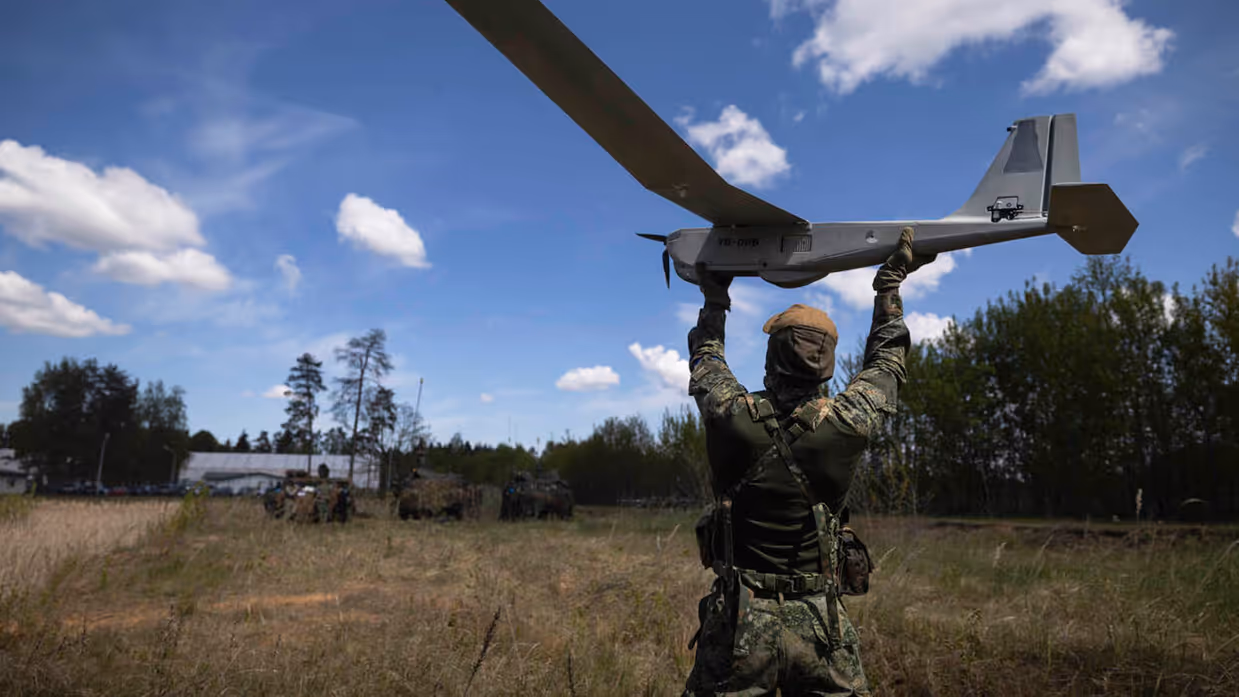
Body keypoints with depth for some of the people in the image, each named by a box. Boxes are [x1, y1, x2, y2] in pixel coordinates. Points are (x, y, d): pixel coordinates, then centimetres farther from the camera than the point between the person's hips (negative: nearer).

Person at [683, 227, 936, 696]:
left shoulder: (733, 420, -11)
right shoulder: (846, 426, -10)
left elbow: (705, 359, 11)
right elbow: (885, 362, 10)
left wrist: (714, 297, 28)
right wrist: (892, 281, 24)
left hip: (739, 625, 0)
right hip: (820, 627, 1)